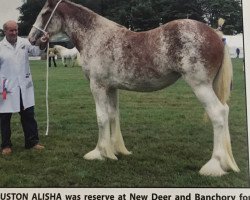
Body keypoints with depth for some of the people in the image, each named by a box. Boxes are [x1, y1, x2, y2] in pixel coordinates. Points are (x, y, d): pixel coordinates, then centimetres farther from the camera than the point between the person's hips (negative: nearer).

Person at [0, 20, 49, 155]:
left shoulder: (24, 43, 3)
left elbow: (36, 51, -11)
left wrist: (42, 43, -33)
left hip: (24, 87, 2)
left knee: (29, 116, 9)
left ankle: (32, 142, 20)